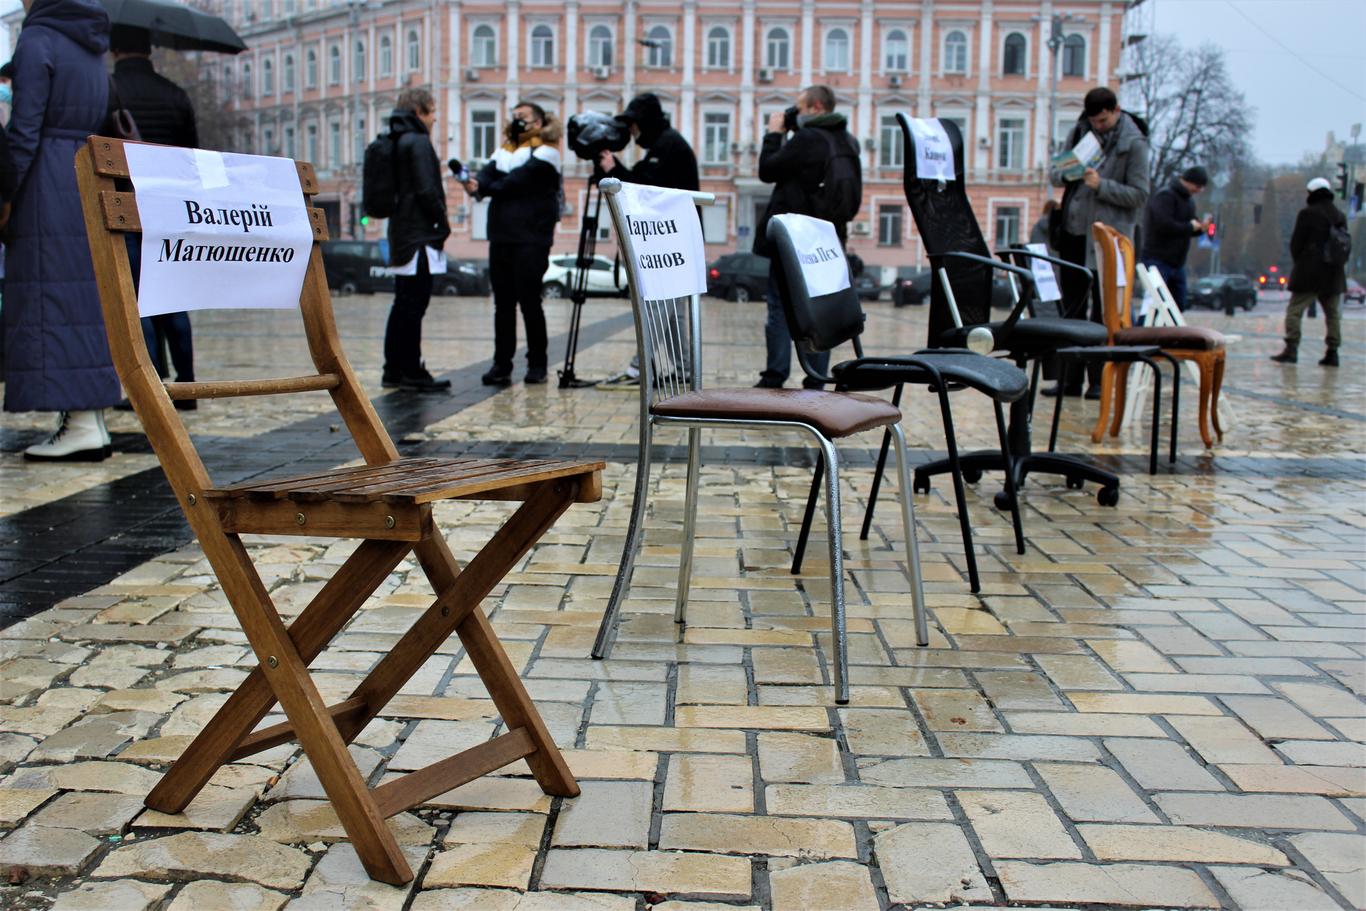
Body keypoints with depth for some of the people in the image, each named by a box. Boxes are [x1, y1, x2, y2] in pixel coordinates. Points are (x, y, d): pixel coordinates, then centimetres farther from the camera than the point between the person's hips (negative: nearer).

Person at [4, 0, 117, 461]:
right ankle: (91, 418, 9)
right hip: (92, 181, 8)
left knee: (51, 301, -6)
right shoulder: (92, 48, 15)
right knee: (87, 299, 8)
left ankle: (81, 425, -9)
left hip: (47, 184, -8)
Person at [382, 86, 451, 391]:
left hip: (402, 235, 9)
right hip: (419, 235, -9)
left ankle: (395, 370, 16)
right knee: (414, 304, -7)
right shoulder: (418, 142, -11)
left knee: (404, 305, 12)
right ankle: (412, 372, -4)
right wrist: (443, 225, -7)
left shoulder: (398, 142, 16)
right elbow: (426, 191, -18)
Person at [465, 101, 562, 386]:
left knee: (529, 301, -3)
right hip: (501, 236, 6)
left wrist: (485, 188, -15)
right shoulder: (505, 150, 20)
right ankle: (501, 364, 8)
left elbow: (520, 180, -14)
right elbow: (488, 172, 3)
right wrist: (477, 183, -19)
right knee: (503, 303, 5)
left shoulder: (545, 151, 1)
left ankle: (537, 363, 8)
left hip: (531, 239, -6)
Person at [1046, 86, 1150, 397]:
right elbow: (1054, 173, 12)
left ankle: (1100, 379, 6)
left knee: (1104, 310, -1)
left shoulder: (1134, 142, -6)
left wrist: (1100, 185, -19)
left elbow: (1139, 195, -8)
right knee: (1071, 306, 8)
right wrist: (1068, 173, -10)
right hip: (1074, 231, 5)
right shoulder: (1080, 131, 8)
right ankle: (1070, 377, 15)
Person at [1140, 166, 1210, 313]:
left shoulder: (1188, 200, 18)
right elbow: (1164, 225, -26)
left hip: (1177, 263, 10)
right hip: (1157, 260, -10)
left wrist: (1200, 227, 2)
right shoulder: (1164, 196, -12)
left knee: (1179, 303, 10)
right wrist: (1190, 227, -14)